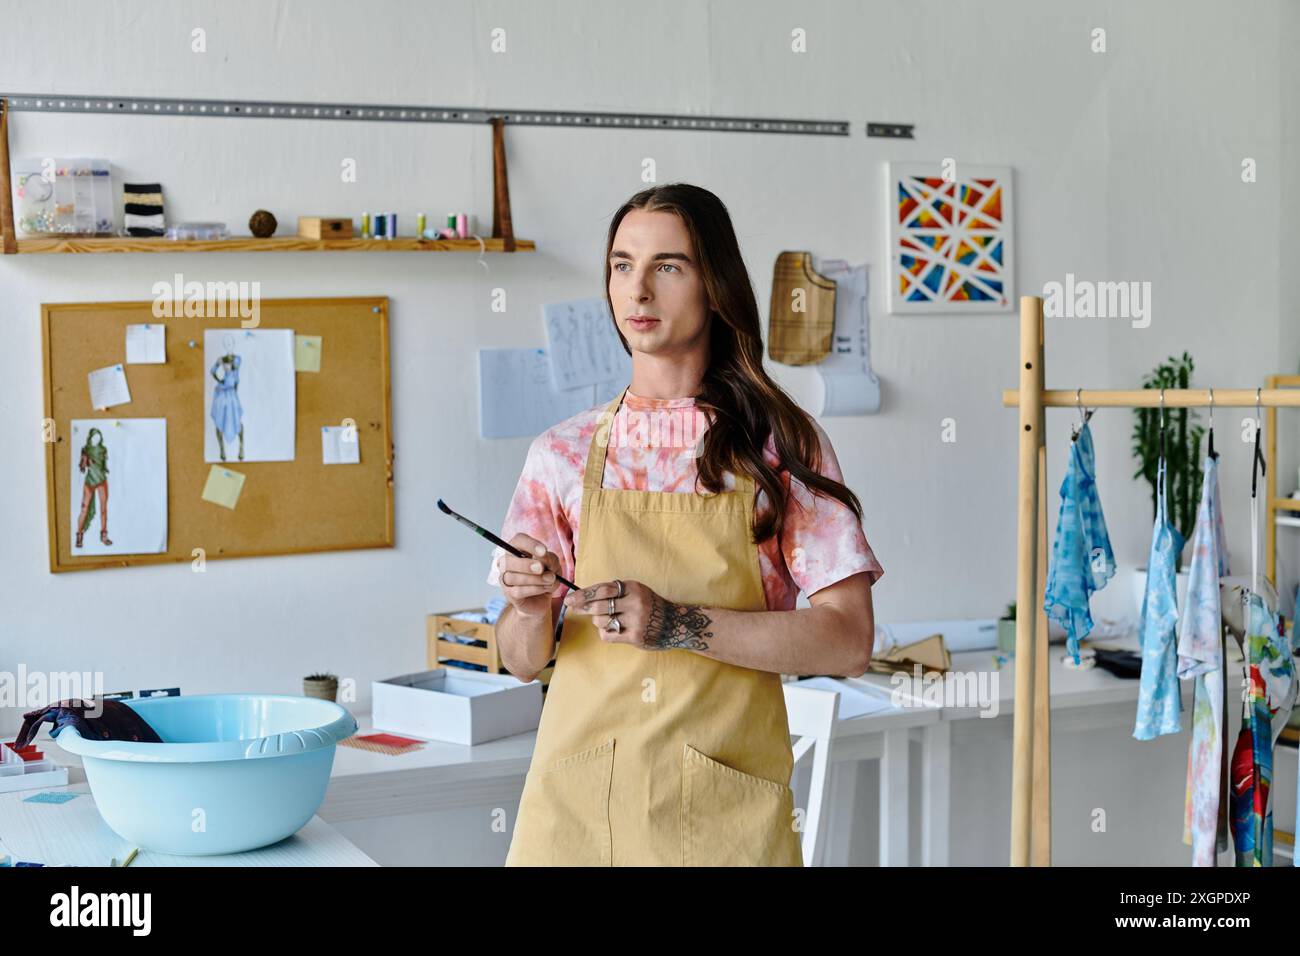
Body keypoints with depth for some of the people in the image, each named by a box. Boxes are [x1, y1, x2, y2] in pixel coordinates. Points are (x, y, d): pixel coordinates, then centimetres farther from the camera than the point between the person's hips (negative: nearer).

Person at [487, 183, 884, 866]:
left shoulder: (780, 445, 0)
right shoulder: (562, 455, 6)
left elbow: (847, 641, -8)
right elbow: (522, 661, 9)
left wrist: (678, 625, -18)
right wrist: (529, 610, -13)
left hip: (726, 813, -1)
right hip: (578, 808, 2)